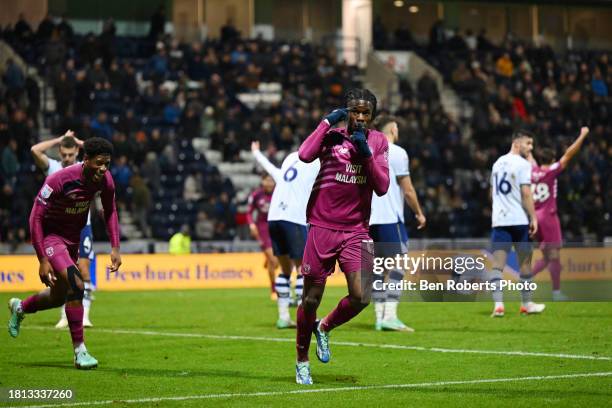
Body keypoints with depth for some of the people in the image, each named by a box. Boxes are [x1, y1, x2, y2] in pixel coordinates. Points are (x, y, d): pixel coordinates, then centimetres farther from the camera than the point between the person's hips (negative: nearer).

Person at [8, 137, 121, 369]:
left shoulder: (105, 180, -13)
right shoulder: (60, 180, -30)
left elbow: (110, 211, 7)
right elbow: (36, 217, -24)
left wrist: (115, 248, -2)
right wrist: (42, 259, -26)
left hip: (72, 238, 7)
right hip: (50, 235, -7)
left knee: (59, 297, 18)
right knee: (76, 285, -24)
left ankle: (20, 307, 50)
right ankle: (80, 351, -16)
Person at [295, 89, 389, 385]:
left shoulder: (378, 142, 8)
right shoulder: (331, 136, 0)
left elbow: (382, 187, -1)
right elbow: (304, 155, -22)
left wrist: (366, 152, -12)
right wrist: (328, 122, -14)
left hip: (355, 231, 2)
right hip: (322, 228, -2)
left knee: (360, 298, -12)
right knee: (311, 299, 2)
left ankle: (324, 328, 20)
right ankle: (302, 360, 21)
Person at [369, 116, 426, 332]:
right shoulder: (396, 153, -6)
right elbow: (407, 189, -6)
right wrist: (419, 213, 6)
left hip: (369, 219, 7)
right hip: (390, 218, -7)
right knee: (398, 265, -7)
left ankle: (379, 316, 8)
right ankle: (390, 315, -17)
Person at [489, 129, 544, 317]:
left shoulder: (498, 163, 15)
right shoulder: (523, 164, -7)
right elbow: (526, 193, -14)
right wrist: (533, 218, -9)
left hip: (499, 220, 5)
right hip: (519, 220, -5)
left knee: (497, 264, -3)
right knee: (525, 262, 11)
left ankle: (498, 304, -15)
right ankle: (526, 303, 20)